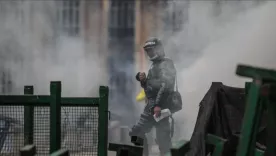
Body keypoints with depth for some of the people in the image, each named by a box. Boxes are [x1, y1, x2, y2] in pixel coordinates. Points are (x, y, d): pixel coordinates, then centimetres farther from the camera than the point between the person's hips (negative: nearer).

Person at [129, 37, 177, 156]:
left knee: (162, 136, -12)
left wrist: (158, 105, -31)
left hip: (160, 107, -10)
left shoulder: (165, 65, -10)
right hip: (151, 106, 10)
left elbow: (166, 85, -24)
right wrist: (143, 80, 4)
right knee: (136, 133, 12)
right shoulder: (154, 65, 21)